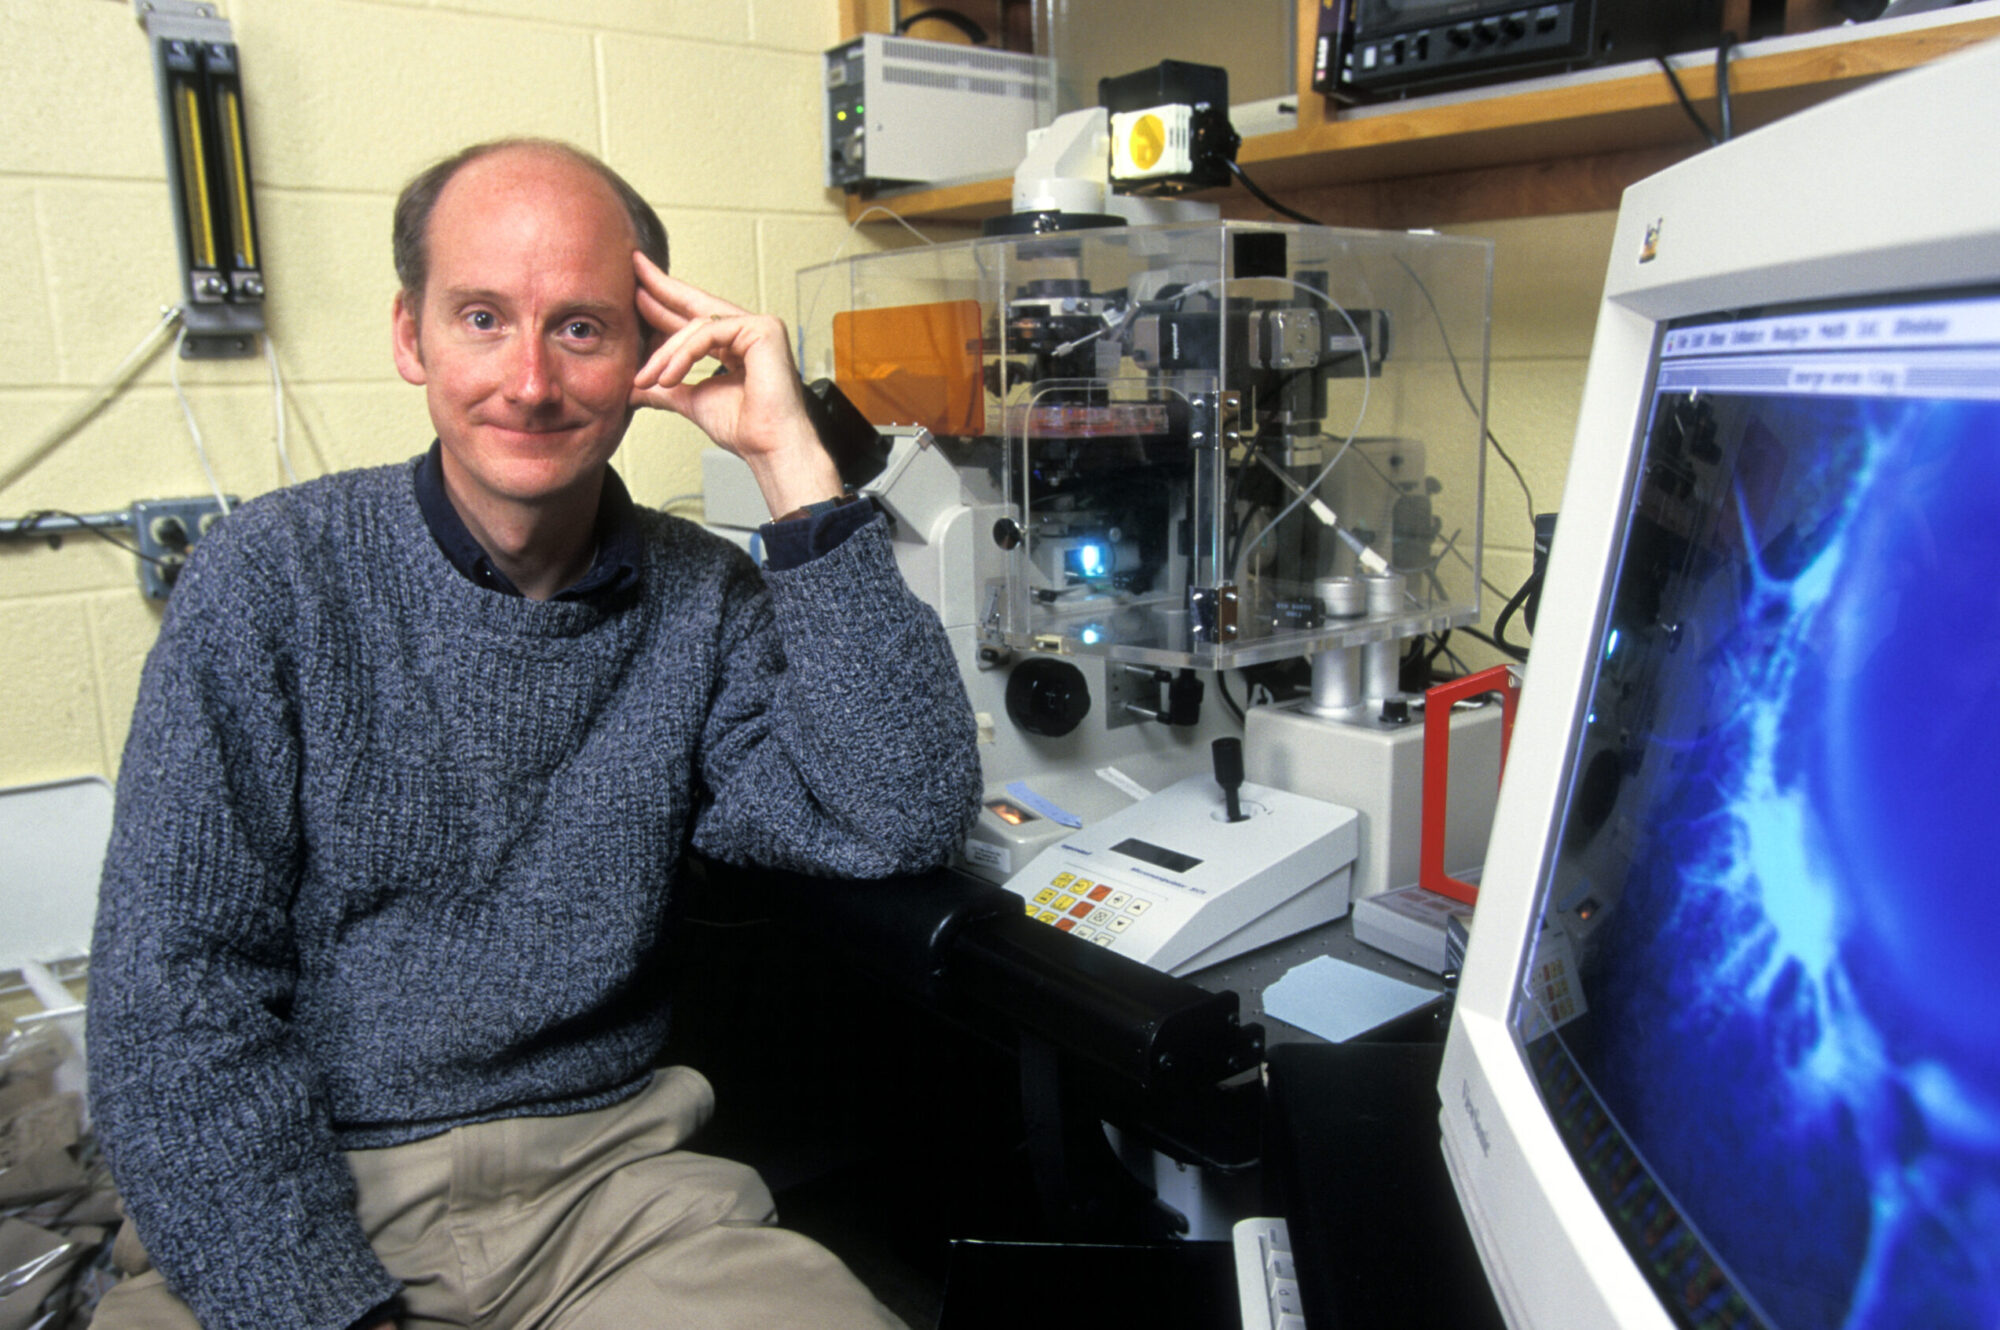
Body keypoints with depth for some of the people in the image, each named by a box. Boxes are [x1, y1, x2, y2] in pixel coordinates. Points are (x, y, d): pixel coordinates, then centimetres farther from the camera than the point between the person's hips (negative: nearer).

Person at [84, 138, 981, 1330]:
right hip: (313, 1193, -1)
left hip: (614, 1180, 2)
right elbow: (178, 993, -7)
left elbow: (904, 819, -14)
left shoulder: (704, 602, 1)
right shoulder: (276, 581, -4)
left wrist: (794, 462, -15)